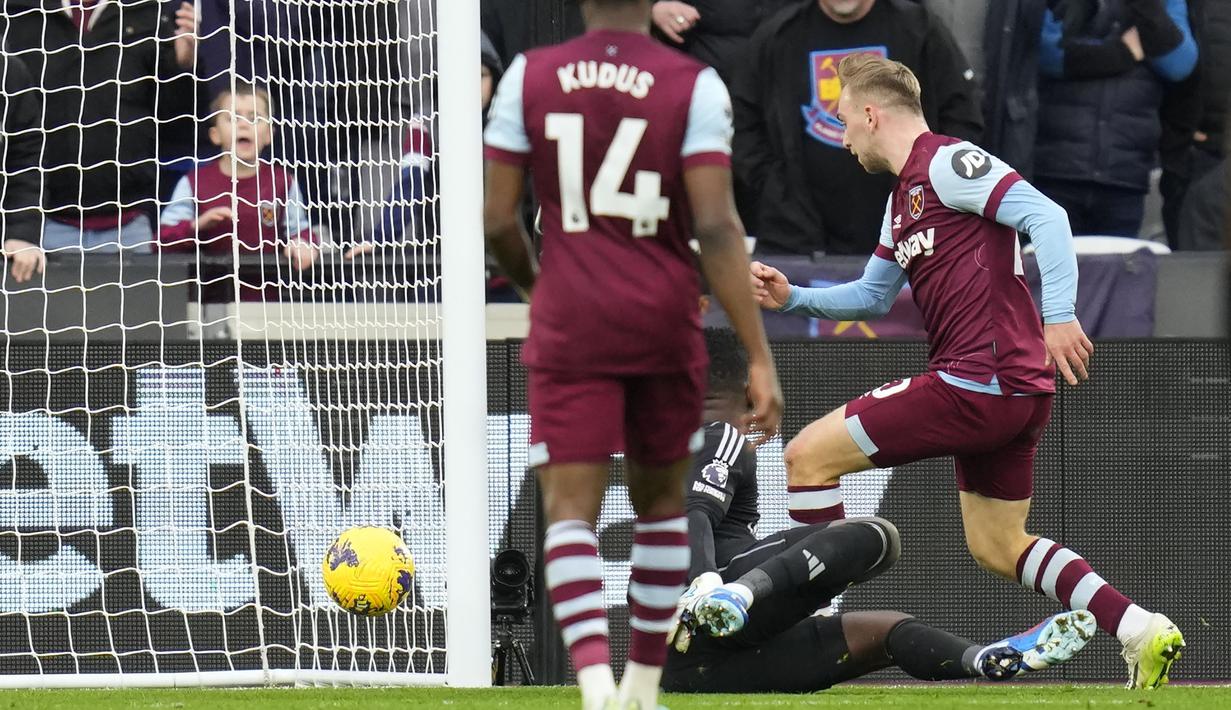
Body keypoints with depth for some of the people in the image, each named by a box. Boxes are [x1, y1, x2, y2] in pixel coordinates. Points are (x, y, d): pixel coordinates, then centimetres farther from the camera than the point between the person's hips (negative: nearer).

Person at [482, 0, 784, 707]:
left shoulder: (530, 77, -1)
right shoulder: (694, 85, -6)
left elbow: (499, 220, 2)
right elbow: (717, 229, -12)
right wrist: (761, 358, -10)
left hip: (570, 327, 0)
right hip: (664, 322, 0)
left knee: (571, 511, -5)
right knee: (661, 502, 19)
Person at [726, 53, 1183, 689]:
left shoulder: (946, 163, -8)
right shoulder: (903, 200, 22)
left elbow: (1045, 216, -19)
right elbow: (872, 297, 34)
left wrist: (1059, 315, -28)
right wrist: (791, 297, 22)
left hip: (976, 381, -10)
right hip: (1015, 395, 10)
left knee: (809, 456, -4)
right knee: (996, 547, 17)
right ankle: (1142, 632, 8)